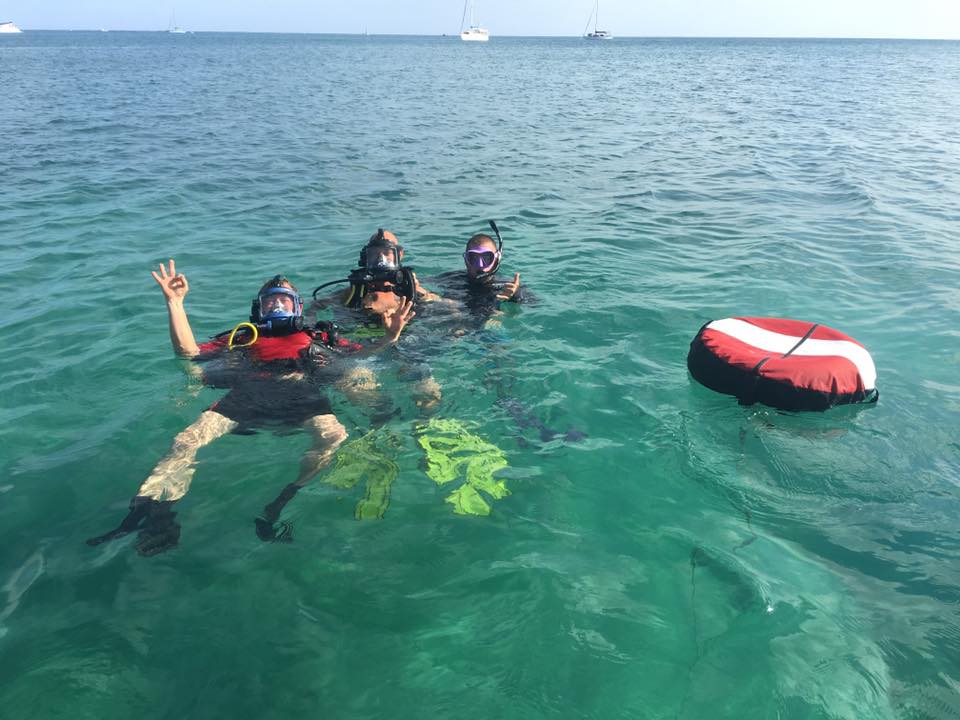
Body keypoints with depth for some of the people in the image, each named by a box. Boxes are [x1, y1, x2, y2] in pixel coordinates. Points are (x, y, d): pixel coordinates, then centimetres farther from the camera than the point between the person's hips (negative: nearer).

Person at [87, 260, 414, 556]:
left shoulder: (317, 337, 35)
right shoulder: (241, 337, 36)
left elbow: (364, 353, 24)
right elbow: (188, 351, 24)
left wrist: (389, 337, 4)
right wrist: (175, 302, 16)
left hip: (299, 389, -1)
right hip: (248, 391, 1)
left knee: (334, 436, -36)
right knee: (188, 440, -26)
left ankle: (281, 503, -40)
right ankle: (153, 511, -38)